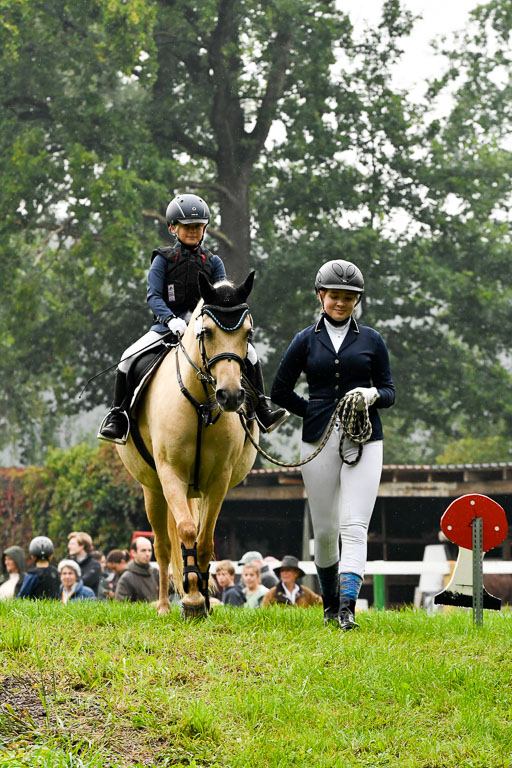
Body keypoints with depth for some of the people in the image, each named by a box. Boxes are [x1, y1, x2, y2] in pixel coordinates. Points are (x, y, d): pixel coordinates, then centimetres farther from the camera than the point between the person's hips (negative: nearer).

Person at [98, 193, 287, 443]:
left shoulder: (213, 262, 11)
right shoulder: (163, 260, 3)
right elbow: (154, 296, -7)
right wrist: (171, 319, -26)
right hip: (168, 325, -2)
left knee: (248, 352, -15)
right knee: (129, 358, -22)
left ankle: (262, 412, -10)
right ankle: (117, 416, -9)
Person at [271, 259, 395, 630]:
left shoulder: (372, 341, 8)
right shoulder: (306, 341, 7)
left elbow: (389, 391, 9)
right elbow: (281, 391, 11)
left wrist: (372, 395, -13)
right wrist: (316, 413, 3)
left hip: (363, 440, -1)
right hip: (319, 442, 1)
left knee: (354, 527, -14)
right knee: (325, 530, 7)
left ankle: (348, 607, -24)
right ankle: (330, 602, 26)